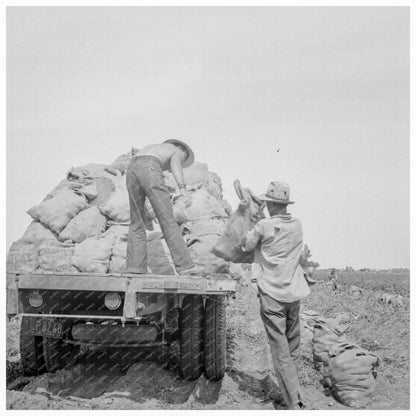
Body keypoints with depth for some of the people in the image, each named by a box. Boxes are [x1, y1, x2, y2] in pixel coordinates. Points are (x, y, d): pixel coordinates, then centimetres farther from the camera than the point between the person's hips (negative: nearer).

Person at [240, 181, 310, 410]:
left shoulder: (264, 226, -10)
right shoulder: (297, 225, 5)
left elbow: (246, 245, 1)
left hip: (272, 293, -5)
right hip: (294, 292, 5)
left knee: (280, 350, -2)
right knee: (293, 348, 15)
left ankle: (294, 402, -2)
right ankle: (288, 394, 25)